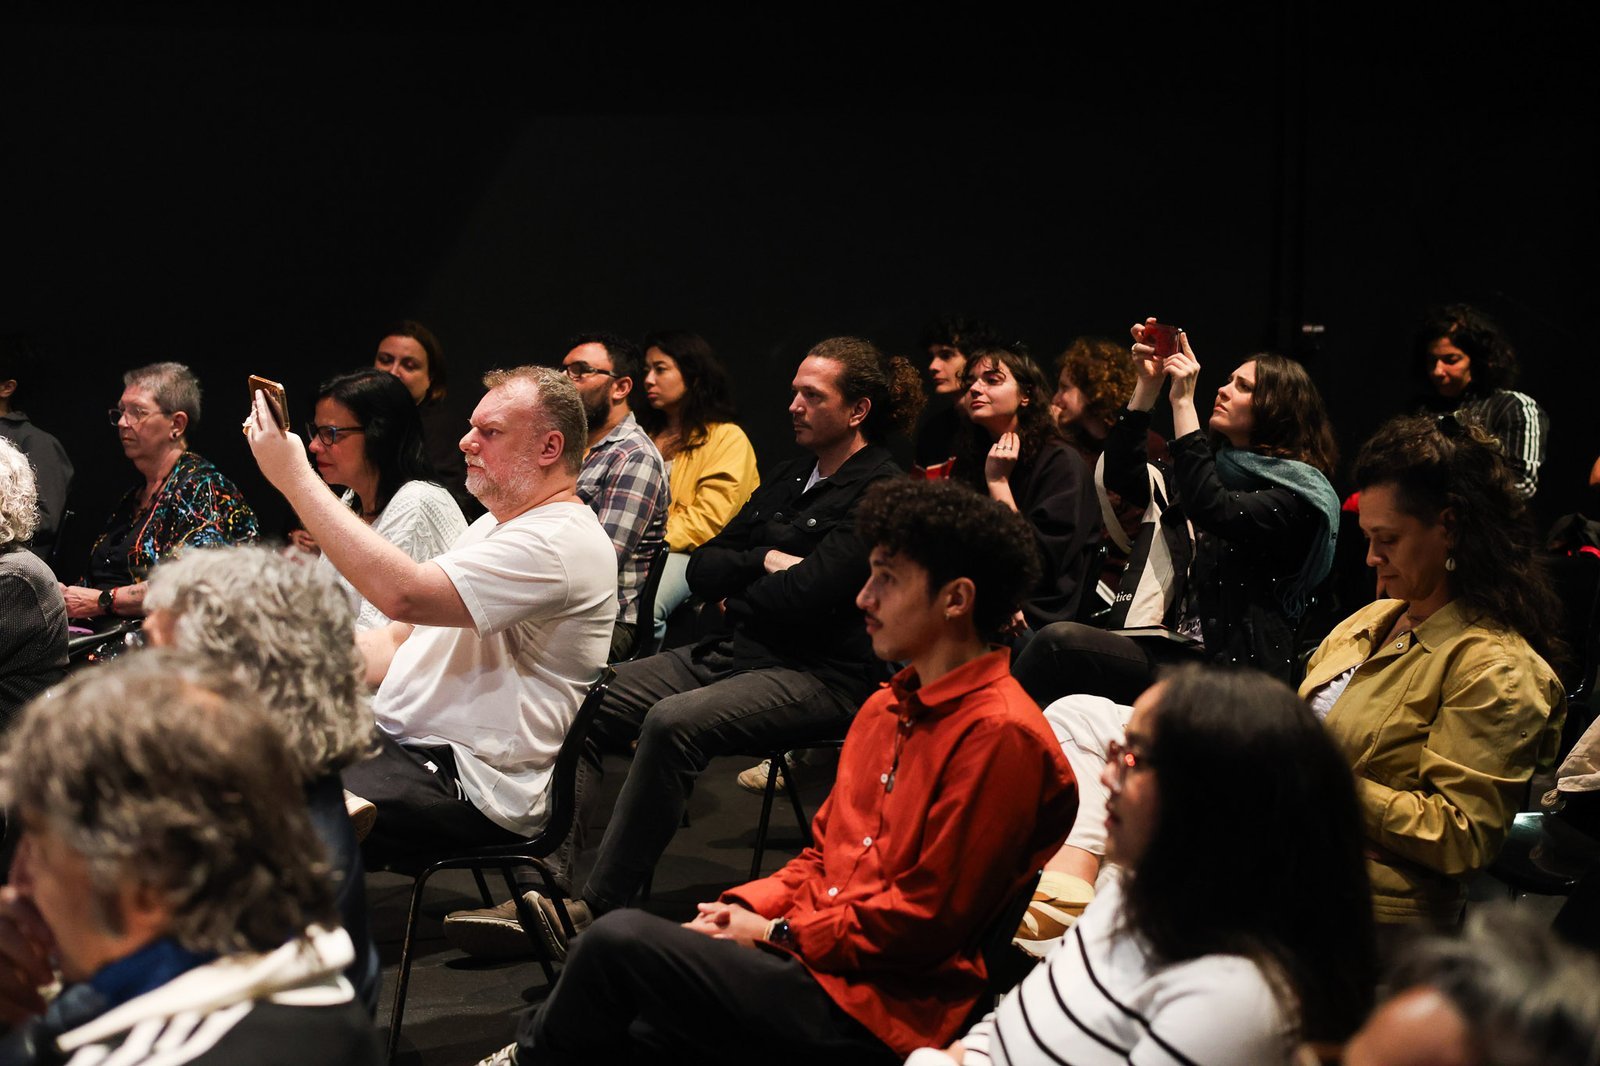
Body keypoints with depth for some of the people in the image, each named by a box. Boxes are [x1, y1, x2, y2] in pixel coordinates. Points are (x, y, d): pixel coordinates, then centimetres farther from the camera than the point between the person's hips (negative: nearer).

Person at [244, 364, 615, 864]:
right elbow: (397, 641, 21)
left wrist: (295, 477, -22)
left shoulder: (564, 543, -16)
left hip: (470, 783, -10)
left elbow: (403, 593, -27)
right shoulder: (490, 527, 19)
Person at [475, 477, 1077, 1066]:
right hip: (809, 952, 9)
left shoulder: (999, 736, -16)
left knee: (620, 939, -15)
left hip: (874, 1011, -9)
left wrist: (776, 932, -9)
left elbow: (925, 920, -17)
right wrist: (746, 908, 4)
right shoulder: (888, 708, 16)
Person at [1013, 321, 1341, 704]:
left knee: (1060, 642, -25)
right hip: (1186, 648, 7)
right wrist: (1147, 385, 7)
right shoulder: (1216, 465, 19)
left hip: (1235, 670, -7)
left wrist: (1183, 402, -19)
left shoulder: (1297, 493, -5)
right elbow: (1124, 477, 14)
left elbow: (1212, 509, -22)